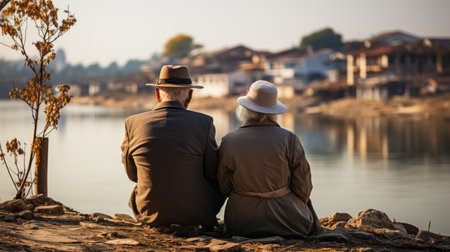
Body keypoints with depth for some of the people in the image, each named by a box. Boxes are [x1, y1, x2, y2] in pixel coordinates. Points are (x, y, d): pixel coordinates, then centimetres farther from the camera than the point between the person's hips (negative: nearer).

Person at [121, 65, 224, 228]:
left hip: (150, 215, 2)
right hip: (195, 214, -2)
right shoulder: (204, 124, -13)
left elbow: (132, 174, 6)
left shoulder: (133, 124, -7)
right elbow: (213, 173, -3)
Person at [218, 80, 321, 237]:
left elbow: (224, 187, 1)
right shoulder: (288, 139, -11)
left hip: (241, 224, 2)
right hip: (287, 222, -2)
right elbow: (303, 187, -8)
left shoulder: (228, 141, -7)